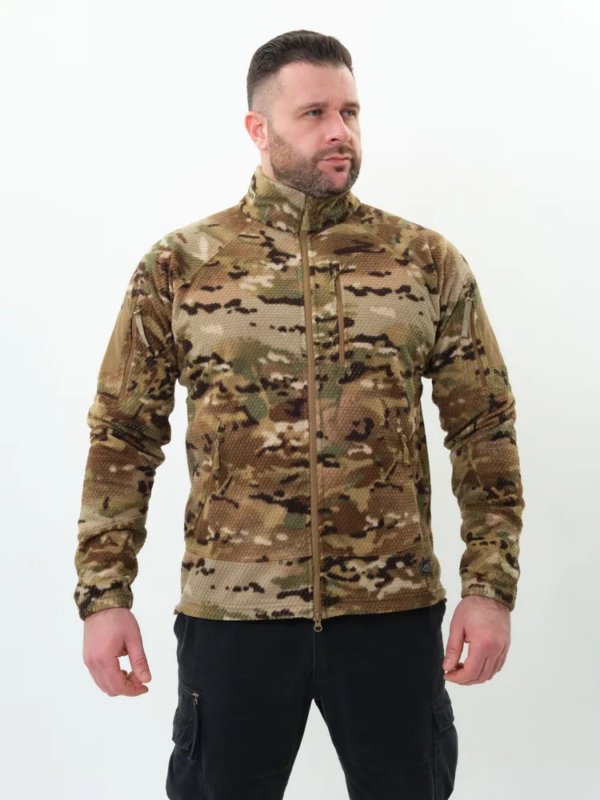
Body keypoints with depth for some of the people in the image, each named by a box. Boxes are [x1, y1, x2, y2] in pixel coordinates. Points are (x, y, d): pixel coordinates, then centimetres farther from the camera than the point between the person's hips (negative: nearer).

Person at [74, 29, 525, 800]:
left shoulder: (429, 262, 0)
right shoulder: (177, 267, 0)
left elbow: (485, 431, 2)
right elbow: (123, 439, 2)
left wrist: (490, 587, -3)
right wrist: (104, 597, -2)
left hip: (394, 613, 1)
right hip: (231, 613, 0)